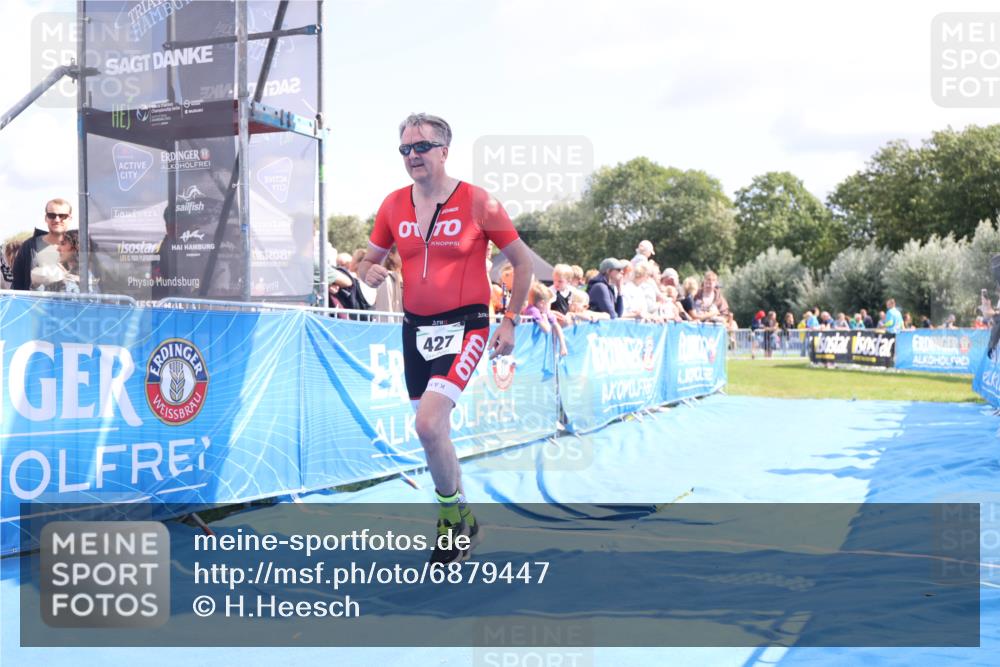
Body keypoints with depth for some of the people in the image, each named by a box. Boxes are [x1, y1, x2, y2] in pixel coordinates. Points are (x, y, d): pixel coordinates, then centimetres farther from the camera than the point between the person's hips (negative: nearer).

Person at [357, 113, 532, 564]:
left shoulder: (477, 201, -9)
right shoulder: (393, 205, 4)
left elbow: (522, 261, -1)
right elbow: (370, 258, 16)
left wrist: (510, 321, -5)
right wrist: (369, 272, -9)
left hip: (465, 326, -6)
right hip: (415, 326, 6)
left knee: (428, 423, -22)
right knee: (432, 430, 14)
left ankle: (453, 513, 3)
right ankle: (460, 523, 34)